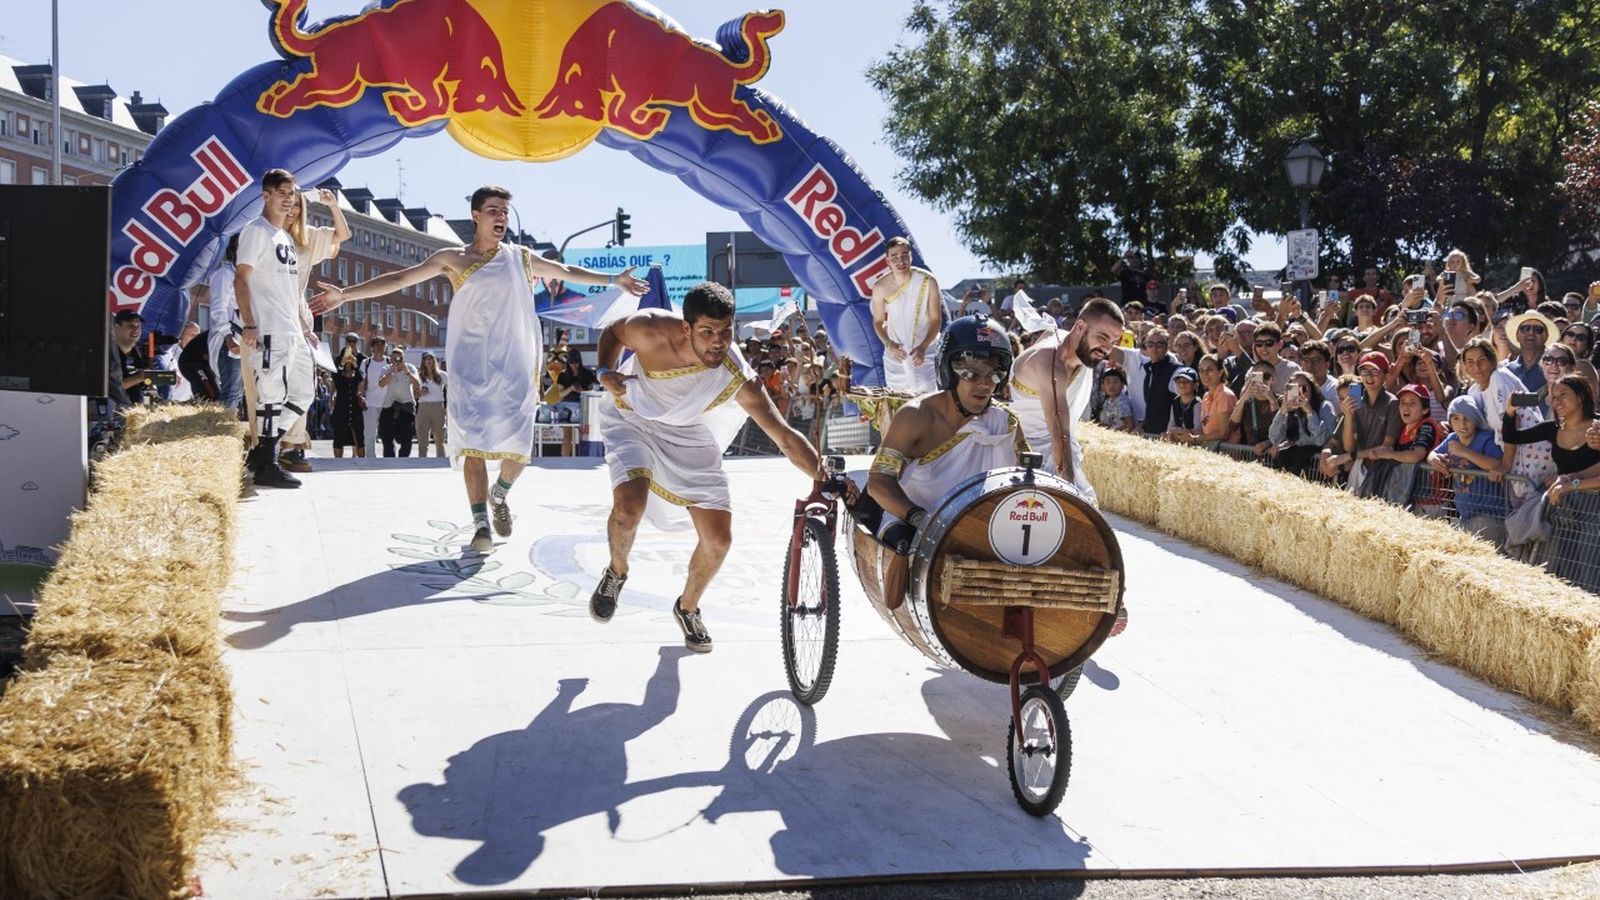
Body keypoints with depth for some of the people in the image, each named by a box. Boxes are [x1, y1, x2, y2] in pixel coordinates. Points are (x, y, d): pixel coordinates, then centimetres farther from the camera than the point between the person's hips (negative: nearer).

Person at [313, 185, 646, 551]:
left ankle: (498, 495, 28)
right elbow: (399, 279, 2)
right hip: (471, 365, -2)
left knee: (518, 446, -3)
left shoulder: (521, 258, 11)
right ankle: (481, 525, -9)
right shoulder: (453, 258, 5)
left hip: (515, 365, 2)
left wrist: (614, 279, 23)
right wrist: (344, 294, -5)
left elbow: (567, 271, 24)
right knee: (474, 442, -11)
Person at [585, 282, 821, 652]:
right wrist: (605, 373, -24)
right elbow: (612, 332, -6)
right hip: (633, 419, -2)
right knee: (629, 507, -30)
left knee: (719, 538, -4)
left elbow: (787, 439, -26)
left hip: (687, 436, 2)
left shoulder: (738, 378, -30)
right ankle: (616, 573, 5)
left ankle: (688, 607, 28)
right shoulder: (651, 330, -31)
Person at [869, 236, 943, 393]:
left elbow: (935, 320, -11)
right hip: (895, 353, 2)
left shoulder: (927, 281, -16)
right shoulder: (880, 288, -9)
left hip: (923, 353, -2)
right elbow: (878, 321, 3)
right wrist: (888, 344, -15)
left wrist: (923, 347, -25)